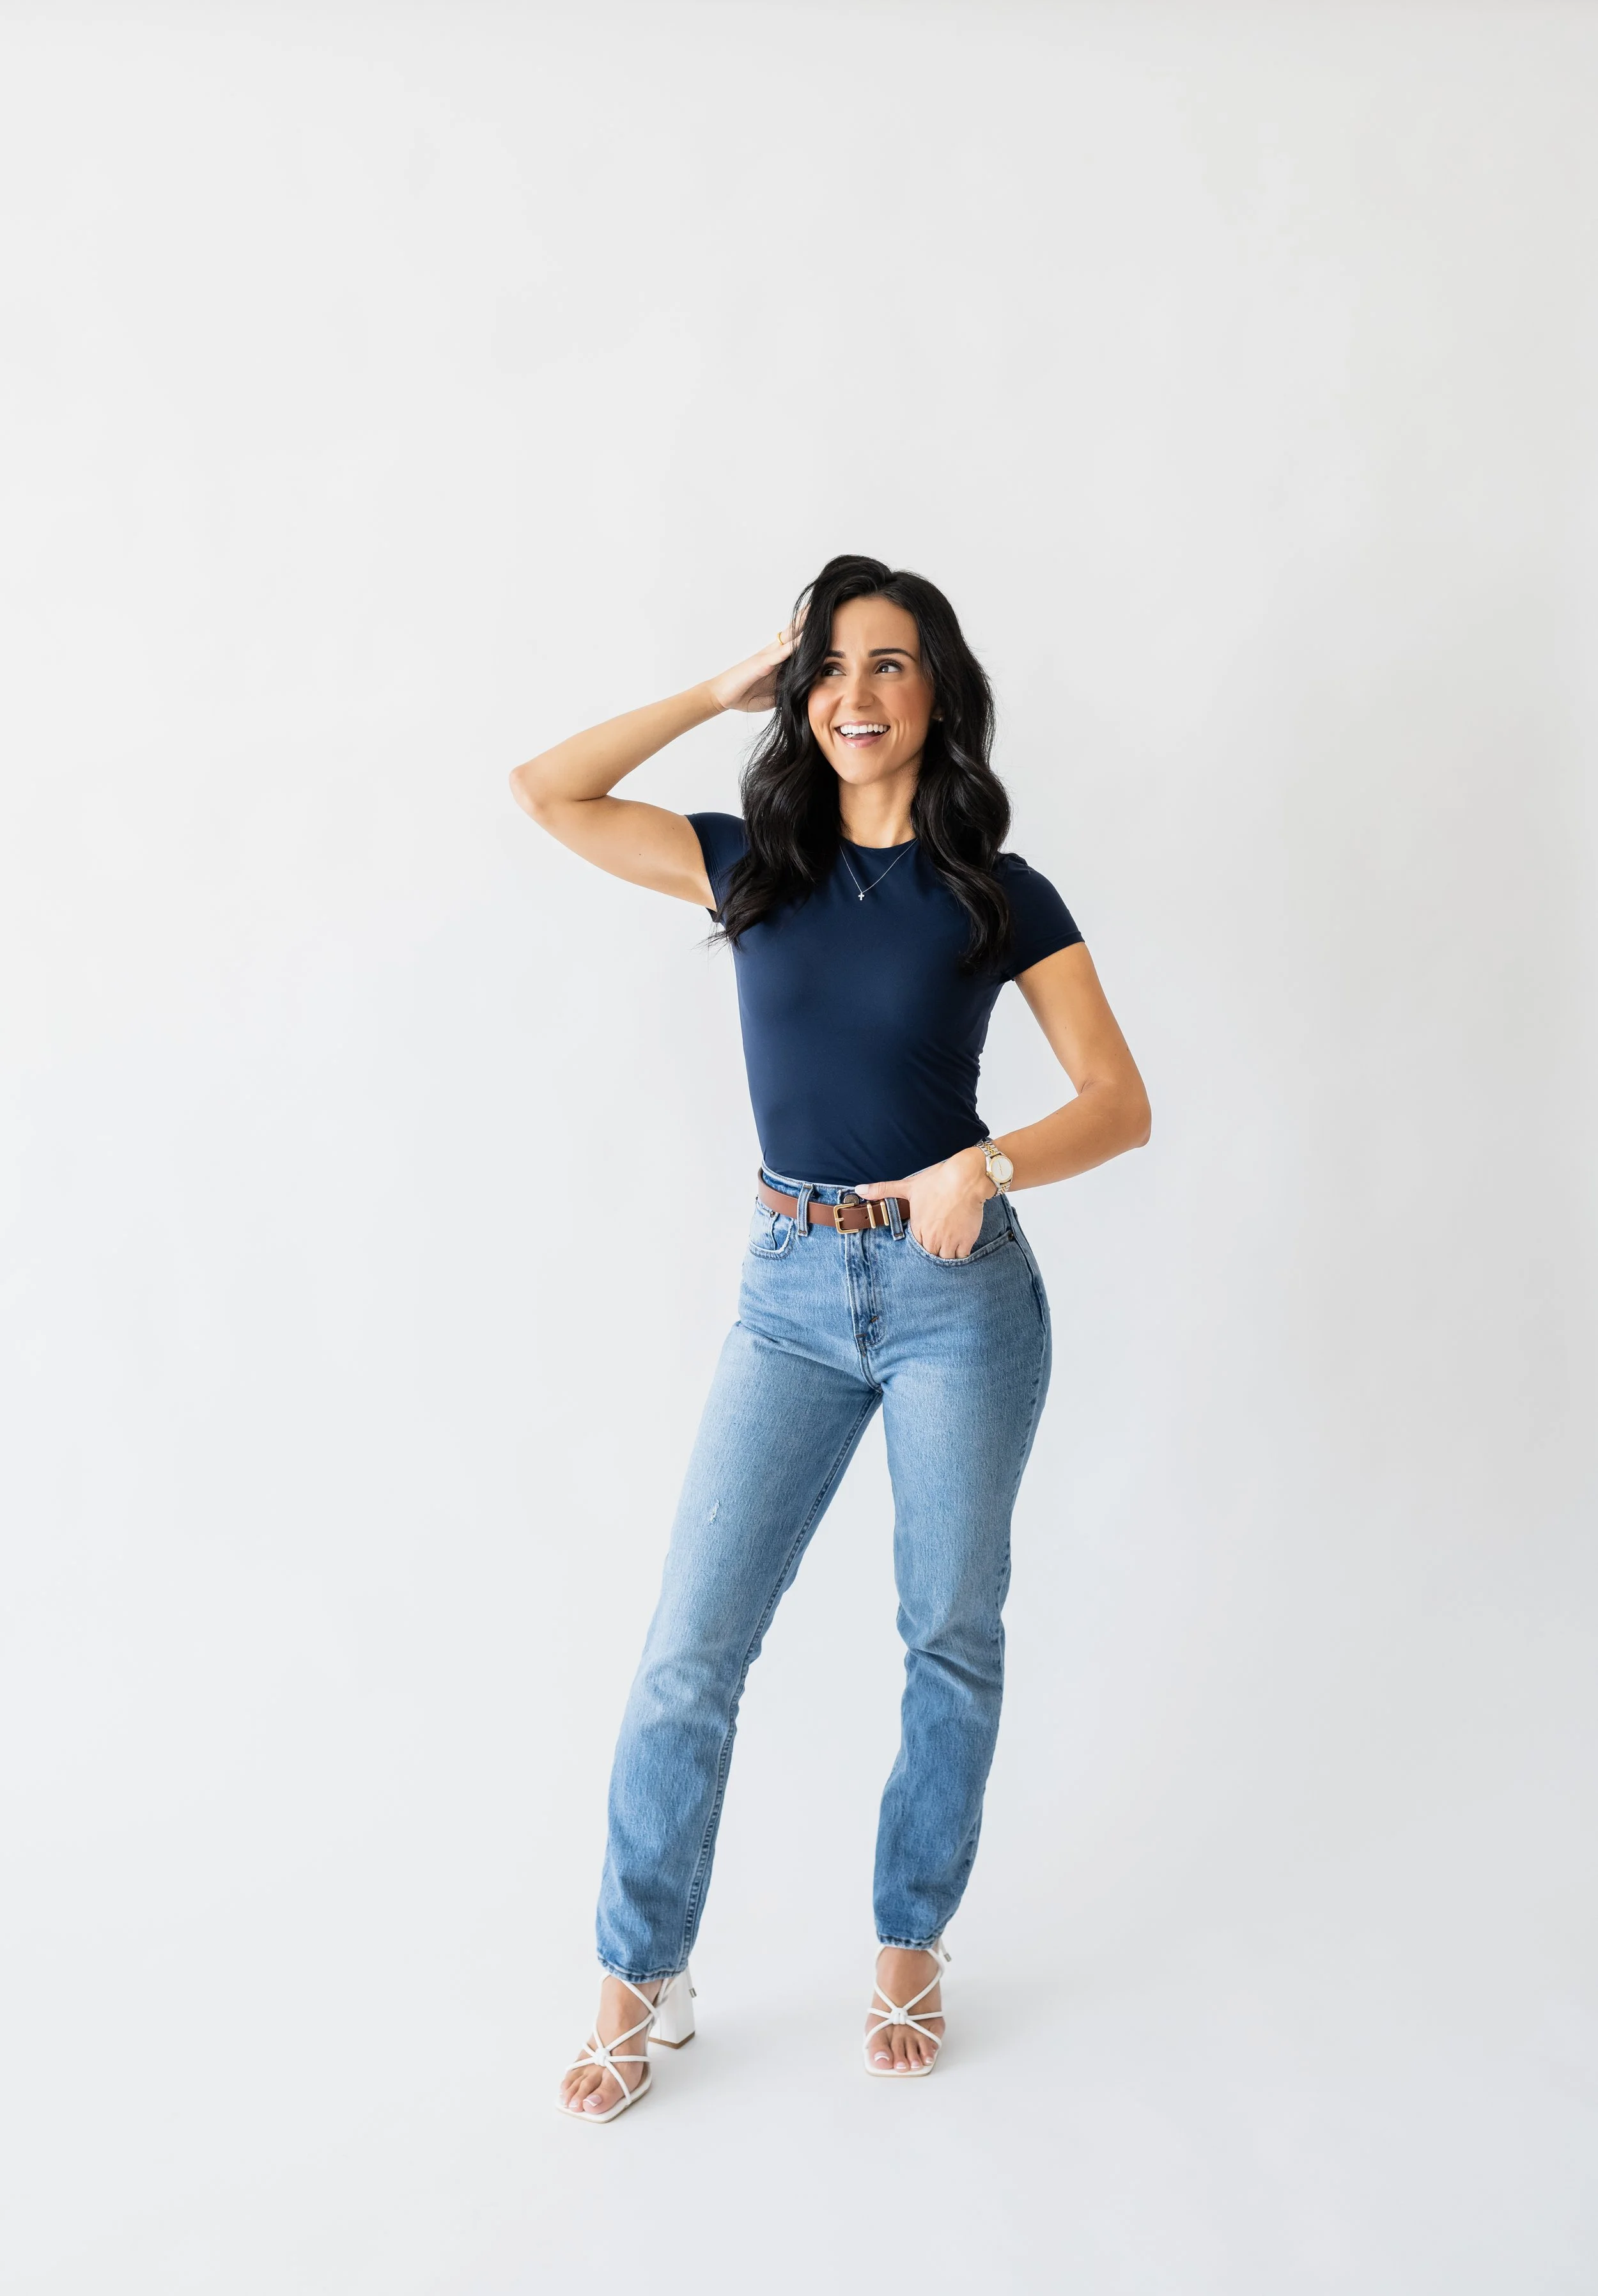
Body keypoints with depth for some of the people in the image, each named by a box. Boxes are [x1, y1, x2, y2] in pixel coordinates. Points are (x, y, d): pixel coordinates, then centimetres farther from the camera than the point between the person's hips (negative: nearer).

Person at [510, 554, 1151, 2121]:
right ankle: (642, 1983, 20)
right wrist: (725, 693, 1)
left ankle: (911, 1951, 32)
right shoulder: (754, 864, 4)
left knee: (951, 1638, 10)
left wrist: (986, 1165, -21)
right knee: (692, 1647, 1)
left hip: (958, 1292, -1)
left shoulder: (1000, 895, -2)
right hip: (793, 1291, 2)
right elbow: (548, 793, 1)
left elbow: (1120, 1104, -3)